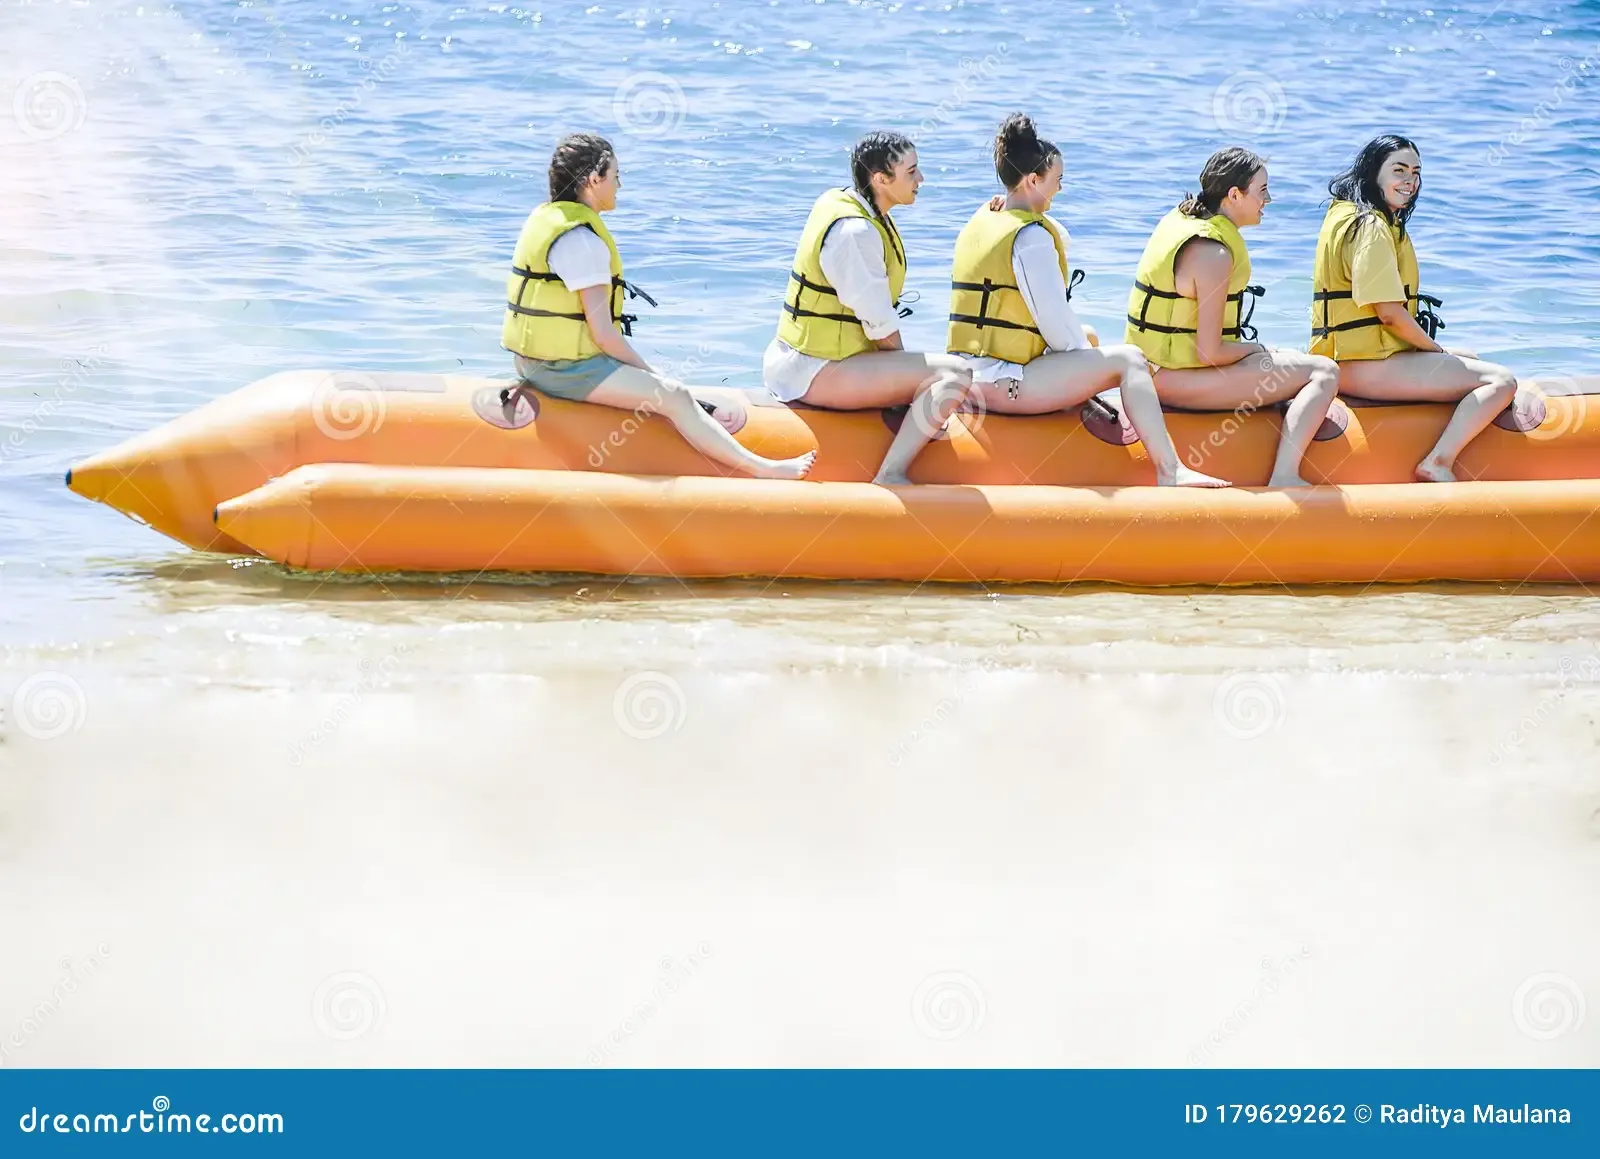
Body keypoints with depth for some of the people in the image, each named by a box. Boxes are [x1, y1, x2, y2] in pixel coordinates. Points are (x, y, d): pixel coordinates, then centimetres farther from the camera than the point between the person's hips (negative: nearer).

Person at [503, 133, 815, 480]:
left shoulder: (546, 217, 12)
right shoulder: (583, 241, -19)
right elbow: (603, 334, -20)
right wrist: (649, 373, -5)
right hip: (568, 369, -11)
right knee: (674, 397, -13)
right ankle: (760, 468, -13)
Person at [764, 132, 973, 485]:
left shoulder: (837, 202, 11)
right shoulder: (854, 232, -20)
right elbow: (881, 327, -16)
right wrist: (905, 365, 1)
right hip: (816, 372, -11)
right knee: (953, 374, -21)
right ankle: (890, 476, -21)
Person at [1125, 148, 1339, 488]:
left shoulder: (1180, 218, 9)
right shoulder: (1213, 253, -21)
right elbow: (1210, 353, -22)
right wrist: (1255, 349, -4)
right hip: (1179, 378, -10)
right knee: (1323, 373, -14)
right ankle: (1283, 478, -25)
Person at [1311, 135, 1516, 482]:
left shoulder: (1345, 214, 19)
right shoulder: (1373, 226, -13)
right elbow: (1390, 313, -19)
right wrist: (1437, 351, -3)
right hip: (1367, 366, -11)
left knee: (1469, 359, 33)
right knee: (1501, 381, -17)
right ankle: (1438, 465, -22)